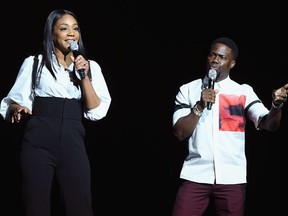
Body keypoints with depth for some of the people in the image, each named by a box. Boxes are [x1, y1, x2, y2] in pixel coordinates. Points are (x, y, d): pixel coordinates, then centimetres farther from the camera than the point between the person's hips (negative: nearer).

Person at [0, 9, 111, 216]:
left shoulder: (90, 66, 13)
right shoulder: (34, 62, 7)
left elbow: (97, 112, 4)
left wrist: (84, 77, -6)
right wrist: (17, 110, -15)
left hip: (73, 142, 2)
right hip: (39, 142, -1)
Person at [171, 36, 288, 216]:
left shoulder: (243, 91, 5)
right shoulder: (188, 90, 7)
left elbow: (268, 124, -9)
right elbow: (180, 133, 1)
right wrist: (200, 106, -12)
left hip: (232, 177, 0)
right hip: (195, 175, 0)